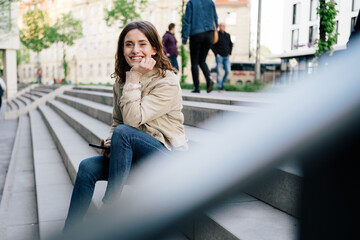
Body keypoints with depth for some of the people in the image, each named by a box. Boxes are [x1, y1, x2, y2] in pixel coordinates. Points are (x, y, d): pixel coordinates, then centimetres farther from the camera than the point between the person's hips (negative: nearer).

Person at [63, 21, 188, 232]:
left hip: (170, 157, -6)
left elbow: (133, 118, -23)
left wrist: (134, 77, -21)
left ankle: (109, 206, -20)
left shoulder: (168, 82, -14)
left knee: (123, 133, -30)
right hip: (136, 157, 6)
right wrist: (110, 144, -6)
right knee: (88, 167, -15)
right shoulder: (121, 80, 7)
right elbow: (116, 121, 14)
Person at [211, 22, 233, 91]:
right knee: (219, 72, -5)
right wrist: (216, 53, -9)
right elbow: (212, 45, -3)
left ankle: (222, 83, 15)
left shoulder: (227, 35, 11)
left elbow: (230, 44, 22)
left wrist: (229, 53, 11)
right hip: (219, 56, -4)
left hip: (226, 56, 4)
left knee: (228, 71, -5)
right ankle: (219, 87, 0)